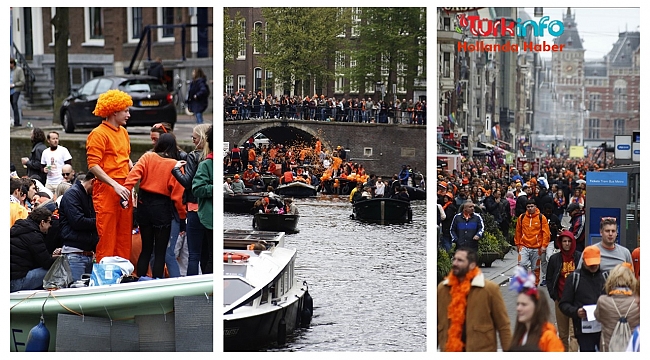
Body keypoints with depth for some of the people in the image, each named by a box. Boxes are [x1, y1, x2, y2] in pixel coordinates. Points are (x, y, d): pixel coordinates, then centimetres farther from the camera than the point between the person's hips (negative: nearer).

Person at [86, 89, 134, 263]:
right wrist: (115, 185, -22)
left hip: (124, 189, 8)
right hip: (106, 190, -8)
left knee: (124, 237, 10)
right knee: (107, 238, -6)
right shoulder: (99, 134, -9)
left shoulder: (123, 132, 16)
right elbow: (93, 165, -16)